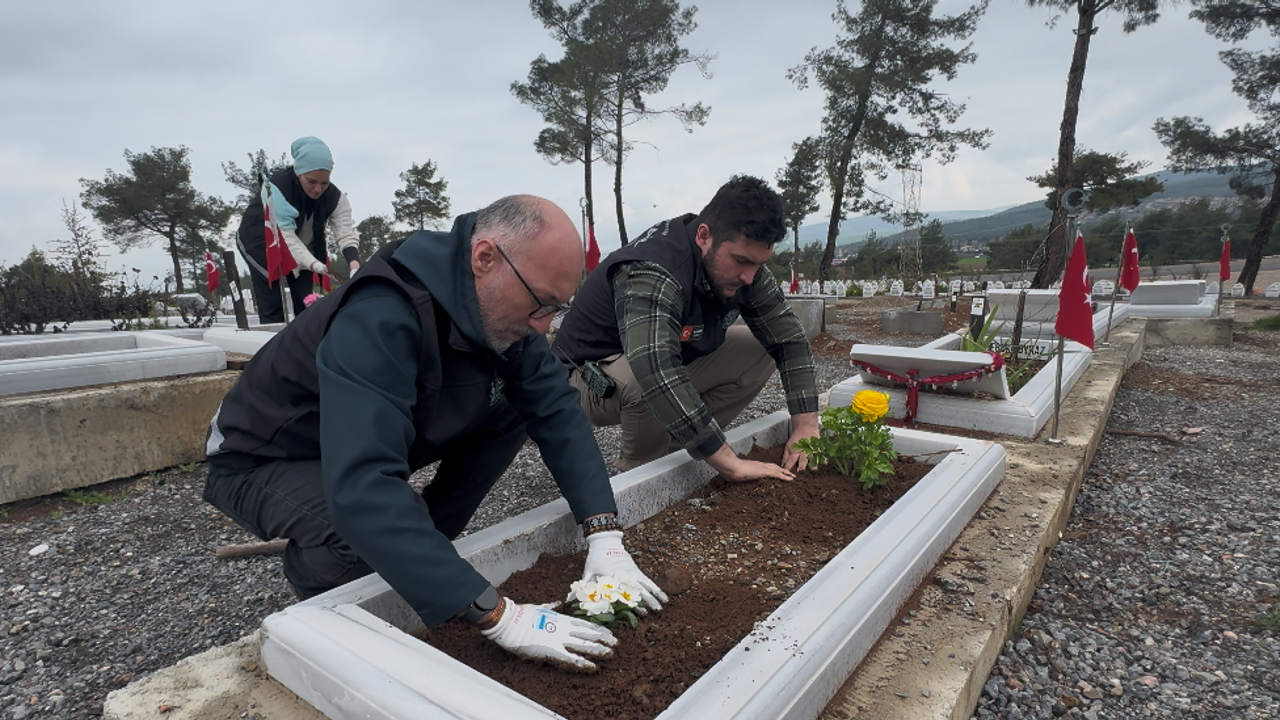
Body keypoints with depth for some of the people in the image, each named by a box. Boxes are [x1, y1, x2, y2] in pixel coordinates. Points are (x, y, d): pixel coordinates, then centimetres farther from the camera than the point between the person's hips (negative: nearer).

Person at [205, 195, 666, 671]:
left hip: (373, 440, 6)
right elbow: (363, 490, -46)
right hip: (263, 464, -6)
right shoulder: (380, 320, -37)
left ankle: (421, 552, 3)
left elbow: (557, 412, -14)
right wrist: (496, 616, -45)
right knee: (366, 527, -36)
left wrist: (604, 535, -25)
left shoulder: (499, 309, -15)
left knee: (516, 410, -9)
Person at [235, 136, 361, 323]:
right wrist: (313, 264, -52)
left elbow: (346, 235, -31)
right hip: (262, 243, -4)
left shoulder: (335, 196, -20)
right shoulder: (277, 187, -32)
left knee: (305, 305, 1)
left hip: (303, 247, 4)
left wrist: (355, 267, -50)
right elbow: (284, 234, -38)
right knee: (273, 308, -11)